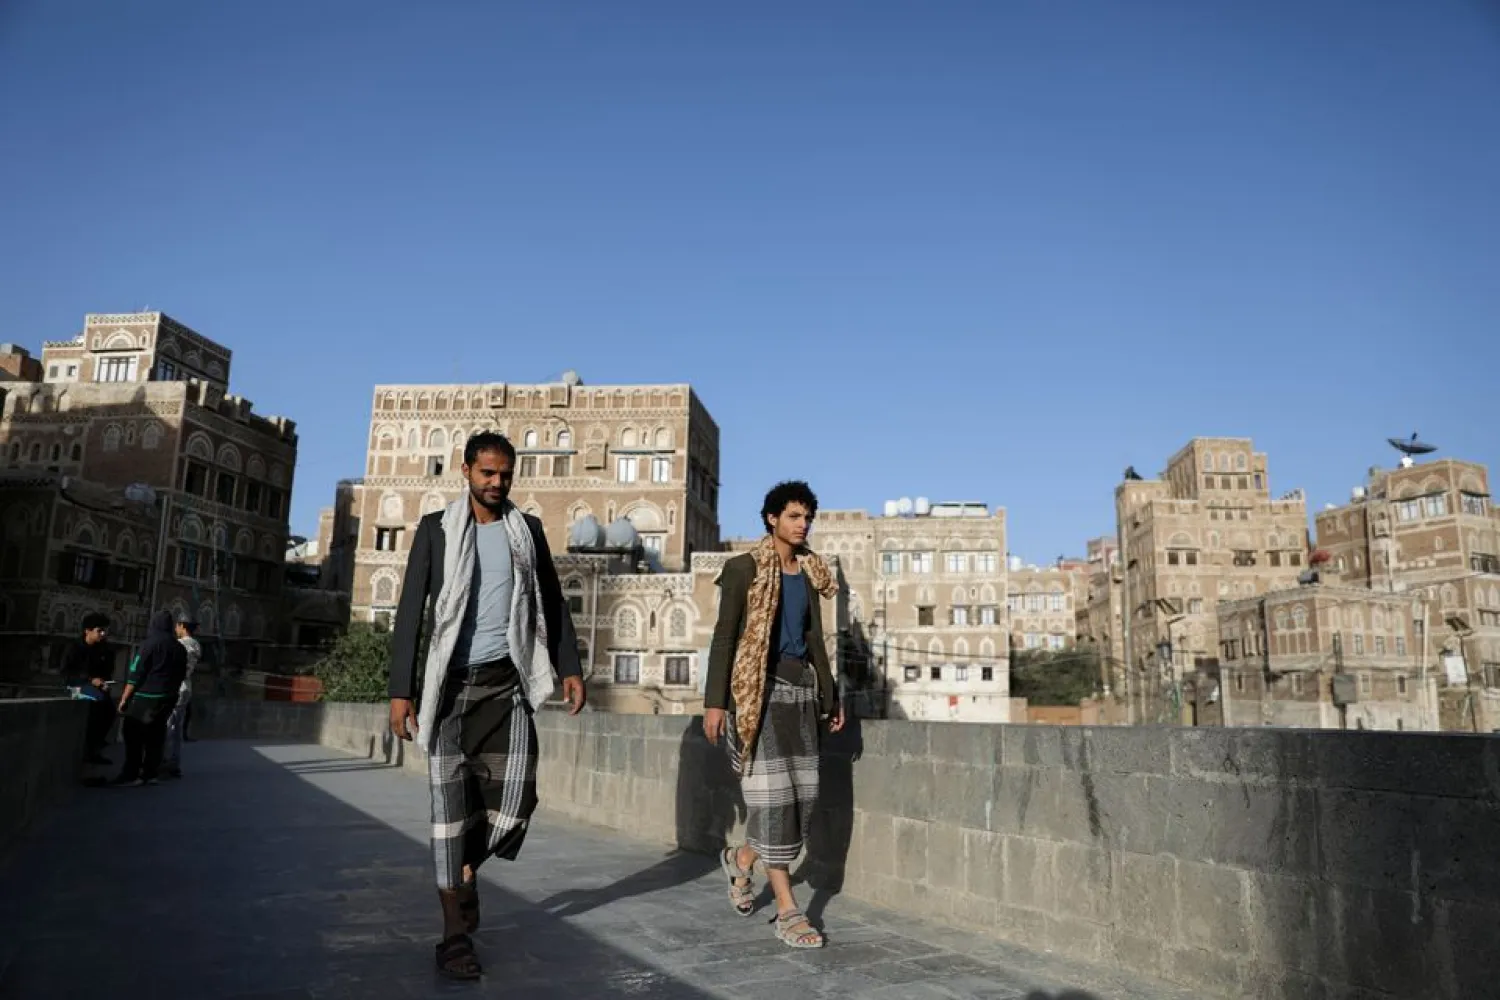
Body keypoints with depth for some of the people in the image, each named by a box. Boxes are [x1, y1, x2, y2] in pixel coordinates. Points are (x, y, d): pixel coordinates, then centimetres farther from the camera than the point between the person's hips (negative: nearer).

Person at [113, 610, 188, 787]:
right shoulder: (180, 648, 10)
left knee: (134, 735, -1)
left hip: (146, 697, -6)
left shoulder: (150, 643, -9)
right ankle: (149, 774, 10)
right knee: (155, 736, 10)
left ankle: (132, 775, -2)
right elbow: (181, 676, 14)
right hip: (167, 699, 6)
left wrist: (124, 698, -7)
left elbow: (136, 673, -11)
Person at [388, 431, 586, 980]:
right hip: (451, 682, -2)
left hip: (506, 681, 2)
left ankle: (464, 868, 29)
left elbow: (552, 605, 13)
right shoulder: (436, 528, 2)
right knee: (450, 804, 0)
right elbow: (411, 611, -1)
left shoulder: (528, 530, 10)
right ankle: (456, 936, 10)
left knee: (515, 800, -3)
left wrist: (569, 668, 4)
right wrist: (401, 689, -7)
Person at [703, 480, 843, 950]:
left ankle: (741, 859, 30)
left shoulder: (810, 572, 13)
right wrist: (714, 700, -12)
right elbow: (724, 635, -6)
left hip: (800, 688, 6)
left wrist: (830, 695, 14)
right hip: (758, 688, -6)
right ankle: (787, 912, 2)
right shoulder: (745, 568, -3)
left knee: (803, 793, 4)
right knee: (772, 793, -6)